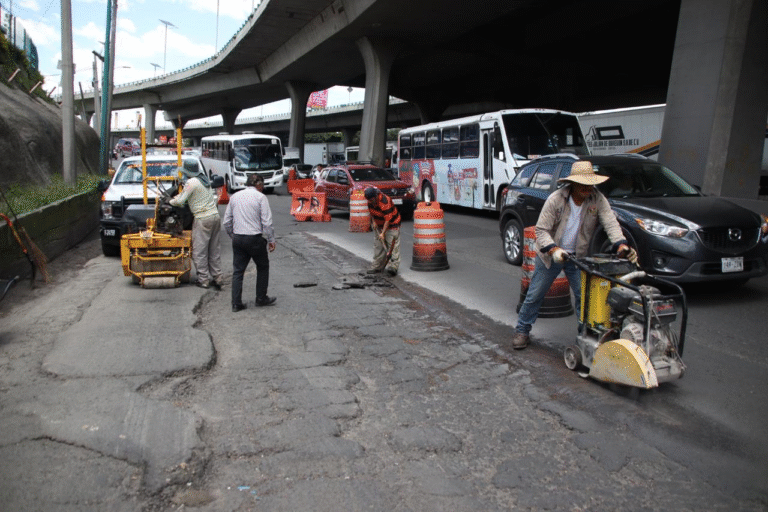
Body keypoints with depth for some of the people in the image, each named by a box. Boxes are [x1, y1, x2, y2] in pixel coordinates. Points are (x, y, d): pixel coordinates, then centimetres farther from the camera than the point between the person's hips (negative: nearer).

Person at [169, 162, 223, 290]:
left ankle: (203, 280, 6)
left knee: (199, 251, 2)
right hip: (216, 216, 8)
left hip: (203, 219, -8)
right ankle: (217, 279, 14)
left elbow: (180, 201, -12)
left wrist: (171, 201, 11)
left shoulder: (191, 182, -10)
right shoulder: (203, 179, 15)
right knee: (215, 250, 11)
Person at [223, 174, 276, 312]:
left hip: (237, 238, 5)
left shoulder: (234, 196, 10)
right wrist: (271, 240, -3)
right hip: (255, 238, -4)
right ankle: (261, 298, 20)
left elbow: (227, 222, 11)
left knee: (237, 270, 9)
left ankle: (236, 303, 8)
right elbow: (267, 222, -11)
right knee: (263, 267, 15)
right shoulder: (260, 197, -6)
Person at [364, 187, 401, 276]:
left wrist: (383, 233, -30)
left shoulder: (385, 201, -32)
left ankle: (393, 267, -16)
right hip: (378, 225, 7)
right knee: (378, 245, 7)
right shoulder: (370, 201, -8)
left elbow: (388, 219, -31)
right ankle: (377, 266, 12)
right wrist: (373, 221, 3)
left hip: (391, 224, -7)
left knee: (392, 245, -13)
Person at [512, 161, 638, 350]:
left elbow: (610, 222, -16)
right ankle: (522, 331, 20)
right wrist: (554, 250, -33)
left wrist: (621, 245, -35)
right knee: (535, 295, 4)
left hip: (578, 256, 2)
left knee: (585, 296, 2)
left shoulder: (597, 199, -11)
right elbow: (541, 230, -17)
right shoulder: (556, 199, -18)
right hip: (550, 254, -2)